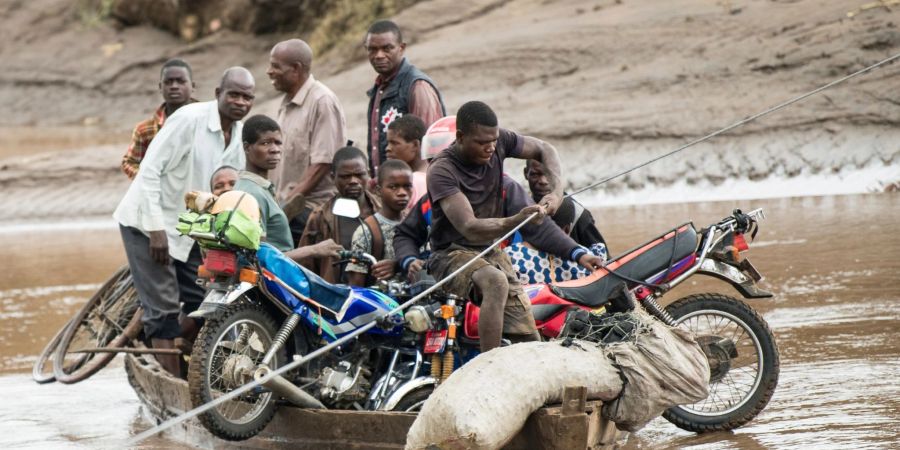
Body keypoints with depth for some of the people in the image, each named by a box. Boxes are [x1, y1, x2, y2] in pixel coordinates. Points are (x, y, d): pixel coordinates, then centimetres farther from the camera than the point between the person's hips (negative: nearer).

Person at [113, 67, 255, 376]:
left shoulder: (240, 136, 4)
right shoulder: (189, 119, -19)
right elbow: (150, 170, -21)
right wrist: (156, 229, -24)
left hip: (187, 228, 8)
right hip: (148, 222, -8)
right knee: (163, 309, -9)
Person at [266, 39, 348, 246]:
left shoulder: (323, 101, -10)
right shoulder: (287, 102, 17)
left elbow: (323, 162, -16)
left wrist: (291, 203, -18)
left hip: (309, 209, -8)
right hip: (285, 207, 8)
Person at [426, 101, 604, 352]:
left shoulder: (498, 142, -2)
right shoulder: (442, 171, -20)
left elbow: (544, 150, 13)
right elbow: (469, 228, -28)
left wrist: (557, 191, -7)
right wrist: (517, 221, -43)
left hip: (491, 251, 7)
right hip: (452, 254, -7)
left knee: (530, 341, -8)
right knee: (496, 282, -39)